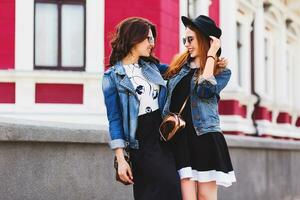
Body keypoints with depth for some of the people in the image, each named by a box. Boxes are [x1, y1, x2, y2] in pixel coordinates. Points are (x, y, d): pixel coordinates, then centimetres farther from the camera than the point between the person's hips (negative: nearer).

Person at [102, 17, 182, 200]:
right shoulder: (113, 76, -1)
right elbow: (115, 119, -4)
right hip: (141, 143, -5)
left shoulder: (152, 66, 13)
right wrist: (121, 159, -11)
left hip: (164, 136, 5)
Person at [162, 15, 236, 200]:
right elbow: (166, 101, 18)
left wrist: (211, 56, -9)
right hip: (178, 139, 3)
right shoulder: (179, 67, 15)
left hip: (205, 138, -3)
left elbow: (205, 91, -16)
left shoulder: (221, 71, 4)